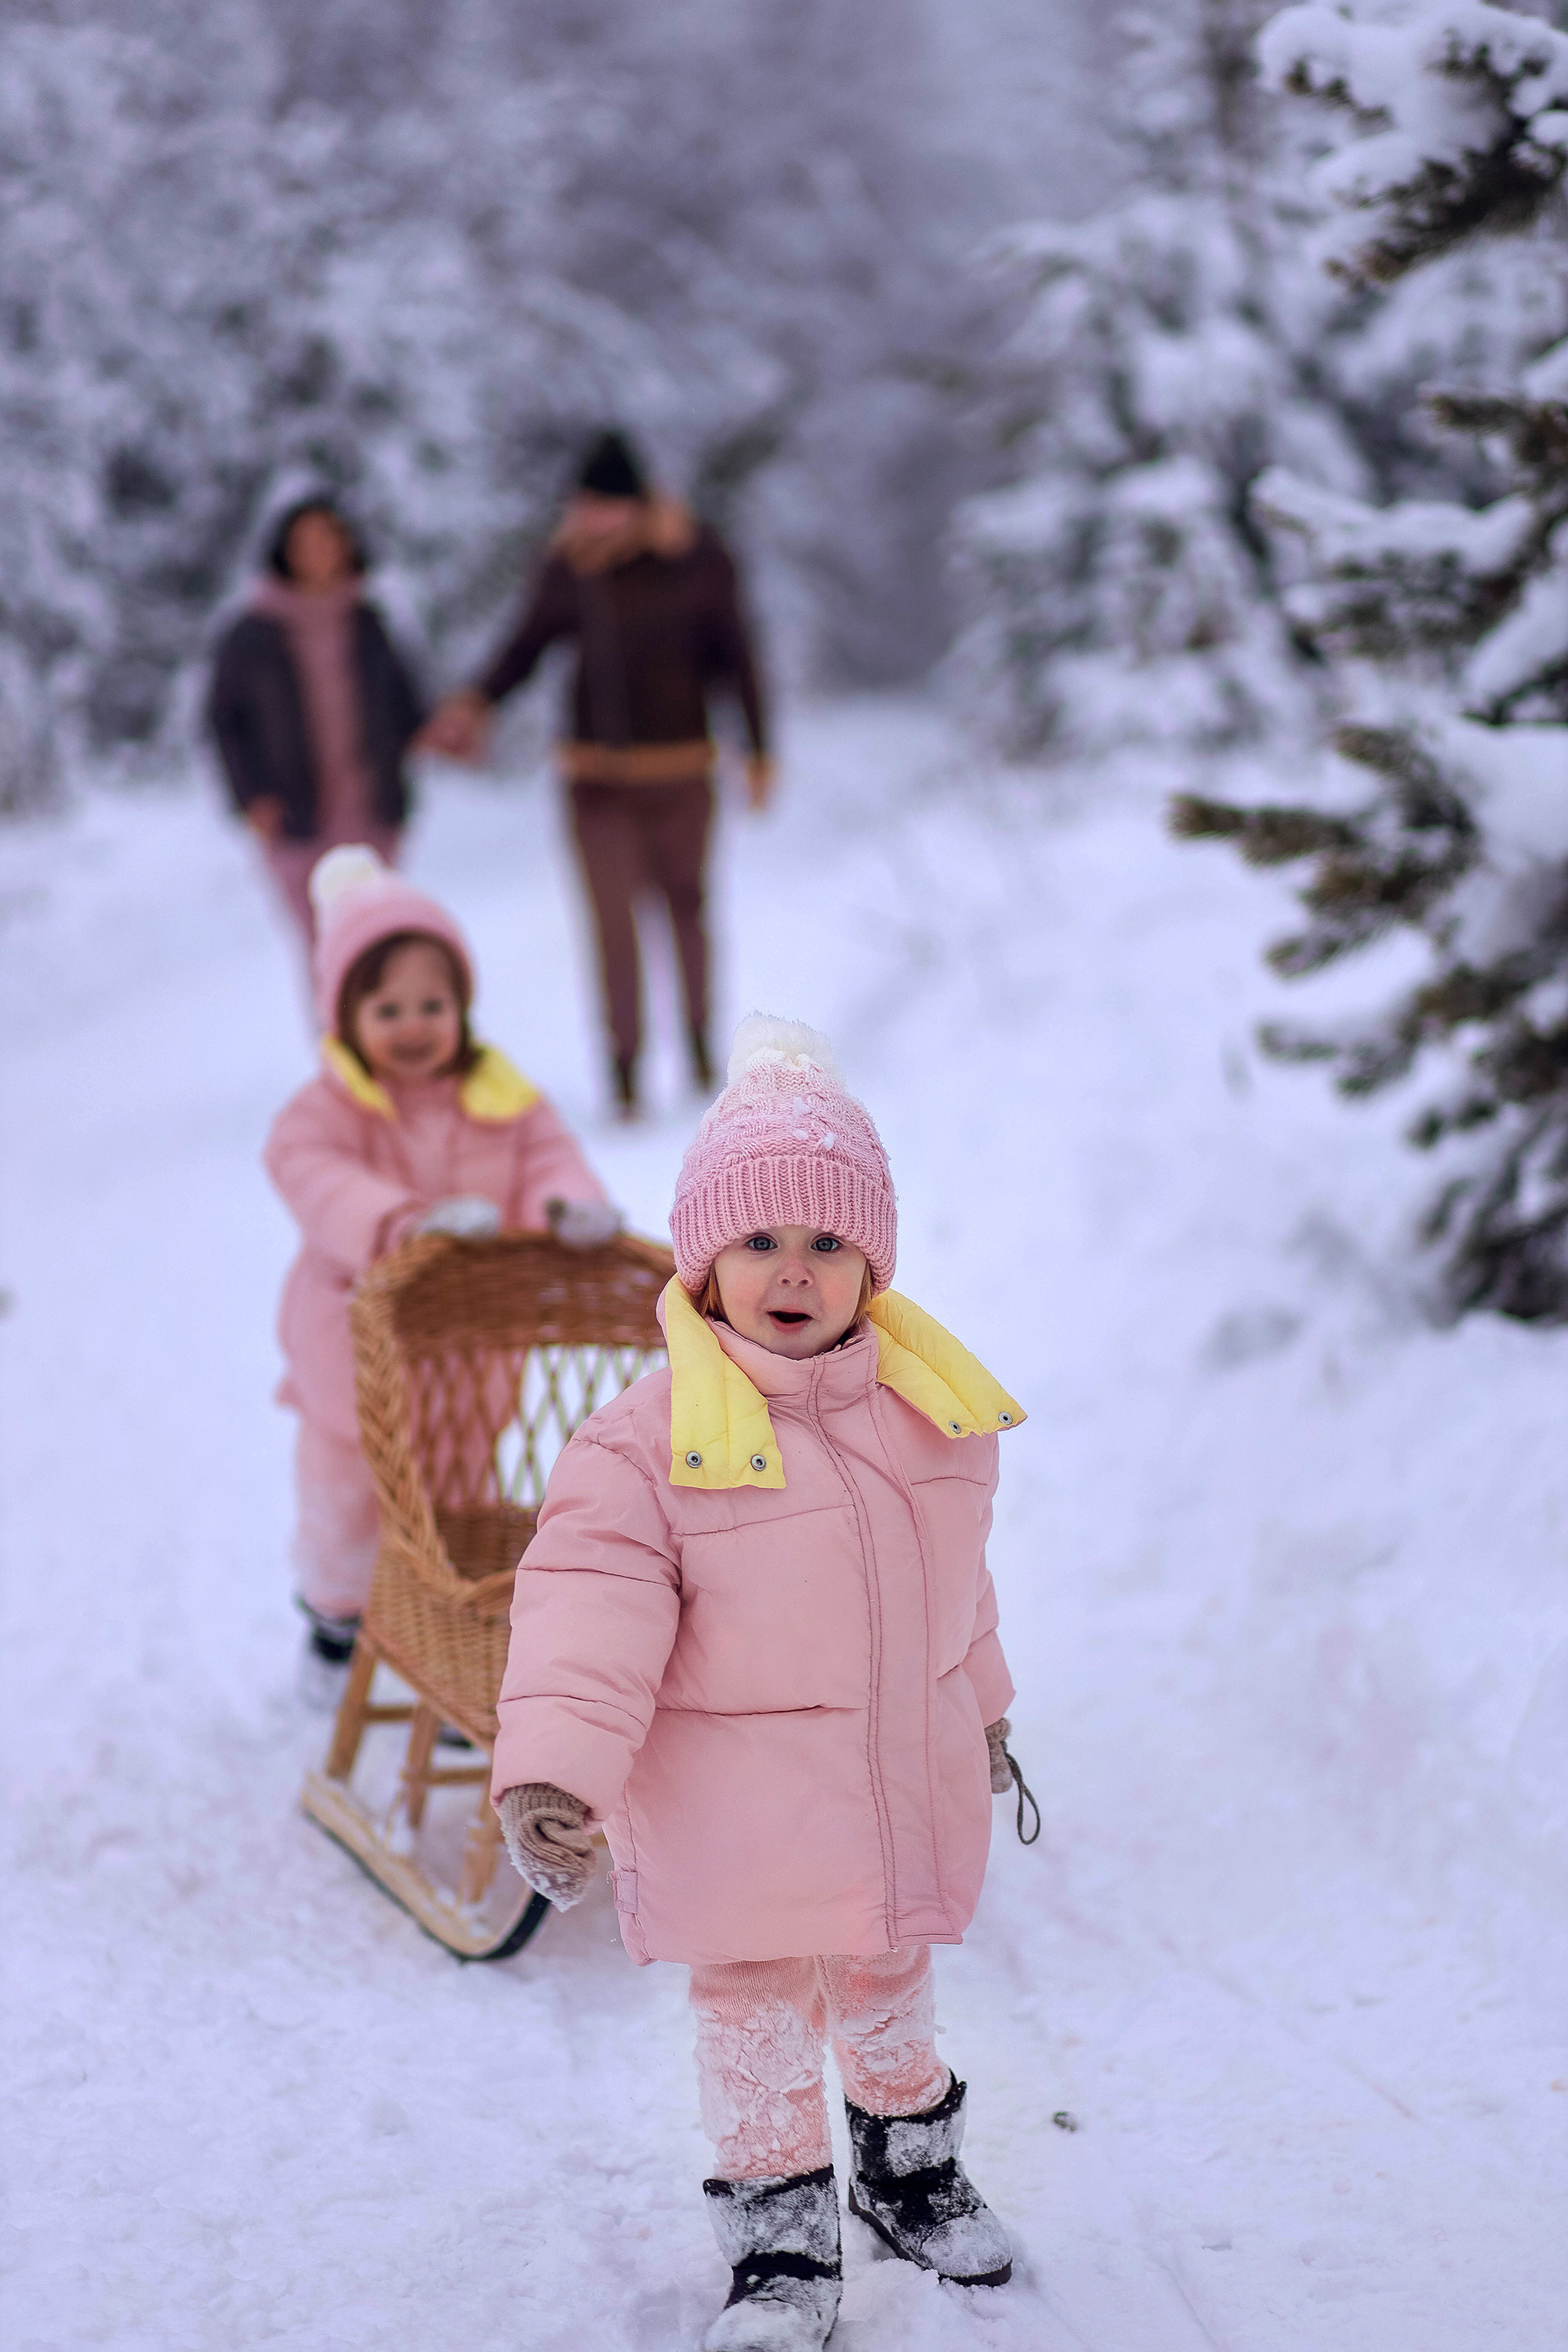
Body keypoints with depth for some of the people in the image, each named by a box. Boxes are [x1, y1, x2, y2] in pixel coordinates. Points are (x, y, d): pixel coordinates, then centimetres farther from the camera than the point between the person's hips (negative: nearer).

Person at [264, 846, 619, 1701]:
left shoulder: (501, 1100, -5)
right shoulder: (327, 1109, -16)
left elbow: (546, 1156, -9)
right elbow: (313, 1176, -32)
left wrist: (570, 1205, -35)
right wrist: (401, 1221, -49)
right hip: (356, 1360, -1)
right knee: (344, 1501, 17)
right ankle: (337, 1611, 47)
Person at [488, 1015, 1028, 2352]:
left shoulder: (933, 1407, -1)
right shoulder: (652, 1439, -19)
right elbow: (594, 1606, -24)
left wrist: (982, 1712, 24)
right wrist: (552, 1771, -33)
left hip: (903, 1782, 4)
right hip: (733, 1815, -4)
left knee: (888, 1985, 21)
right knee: (754, 2010, 9)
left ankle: (913, 2167, 45)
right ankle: (782, 2237, 26)